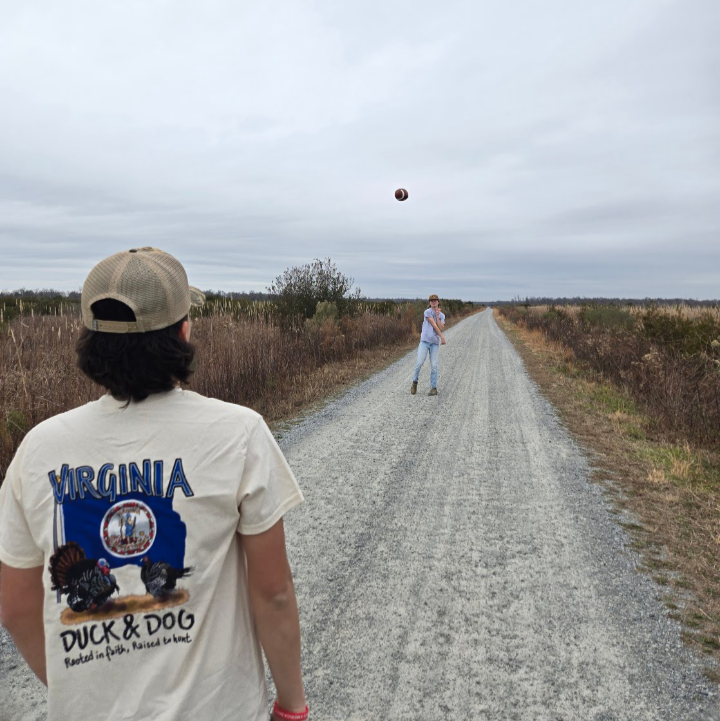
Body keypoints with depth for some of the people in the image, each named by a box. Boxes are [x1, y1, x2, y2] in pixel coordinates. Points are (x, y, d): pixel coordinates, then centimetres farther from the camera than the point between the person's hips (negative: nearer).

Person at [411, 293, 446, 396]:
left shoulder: (442, 315, 11)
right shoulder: (427, 312, -4)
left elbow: (440, 328, -5)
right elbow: (434, 325, -10)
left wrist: (437, 316, -9)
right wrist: (442, 337, -9)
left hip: (435, 343, 3)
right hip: (424, 341, -3)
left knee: (433, 366, -2)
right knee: (419, 362, -12)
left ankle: (434, 388, 5)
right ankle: (415, 382, 12)